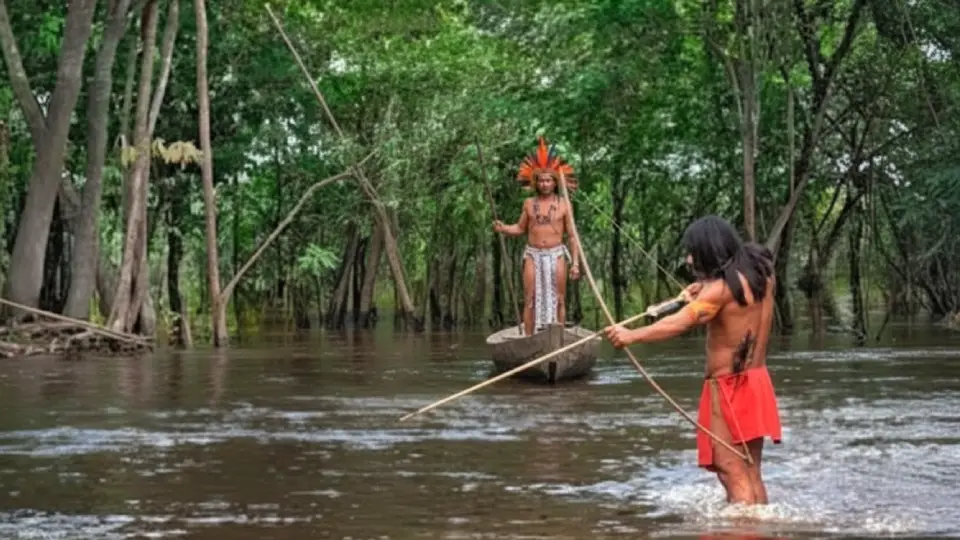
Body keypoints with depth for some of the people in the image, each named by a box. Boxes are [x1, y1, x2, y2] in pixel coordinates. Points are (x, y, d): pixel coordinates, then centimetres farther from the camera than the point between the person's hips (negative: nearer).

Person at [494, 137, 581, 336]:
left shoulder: (564, 204, 0)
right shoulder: (529, 203, 6)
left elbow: (572, 236, 0)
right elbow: (520, 228, 12)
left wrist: (575, 262, -6)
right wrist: (503, 228, -9)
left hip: (556, 255, -1)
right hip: (533, 255, 1)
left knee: (558, 299, 2)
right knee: (530, 299, -1)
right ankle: (528, 338, 2)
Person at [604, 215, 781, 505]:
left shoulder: (722, 287, -18)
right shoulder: (760, 272, 5)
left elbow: (678, 324, -27)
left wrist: (632, 336, -25)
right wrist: (703, 294, 7)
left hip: (729, 387, -8)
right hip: (757, 381, 8)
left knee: (732, 473, -7)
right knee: (750, 473, 14)